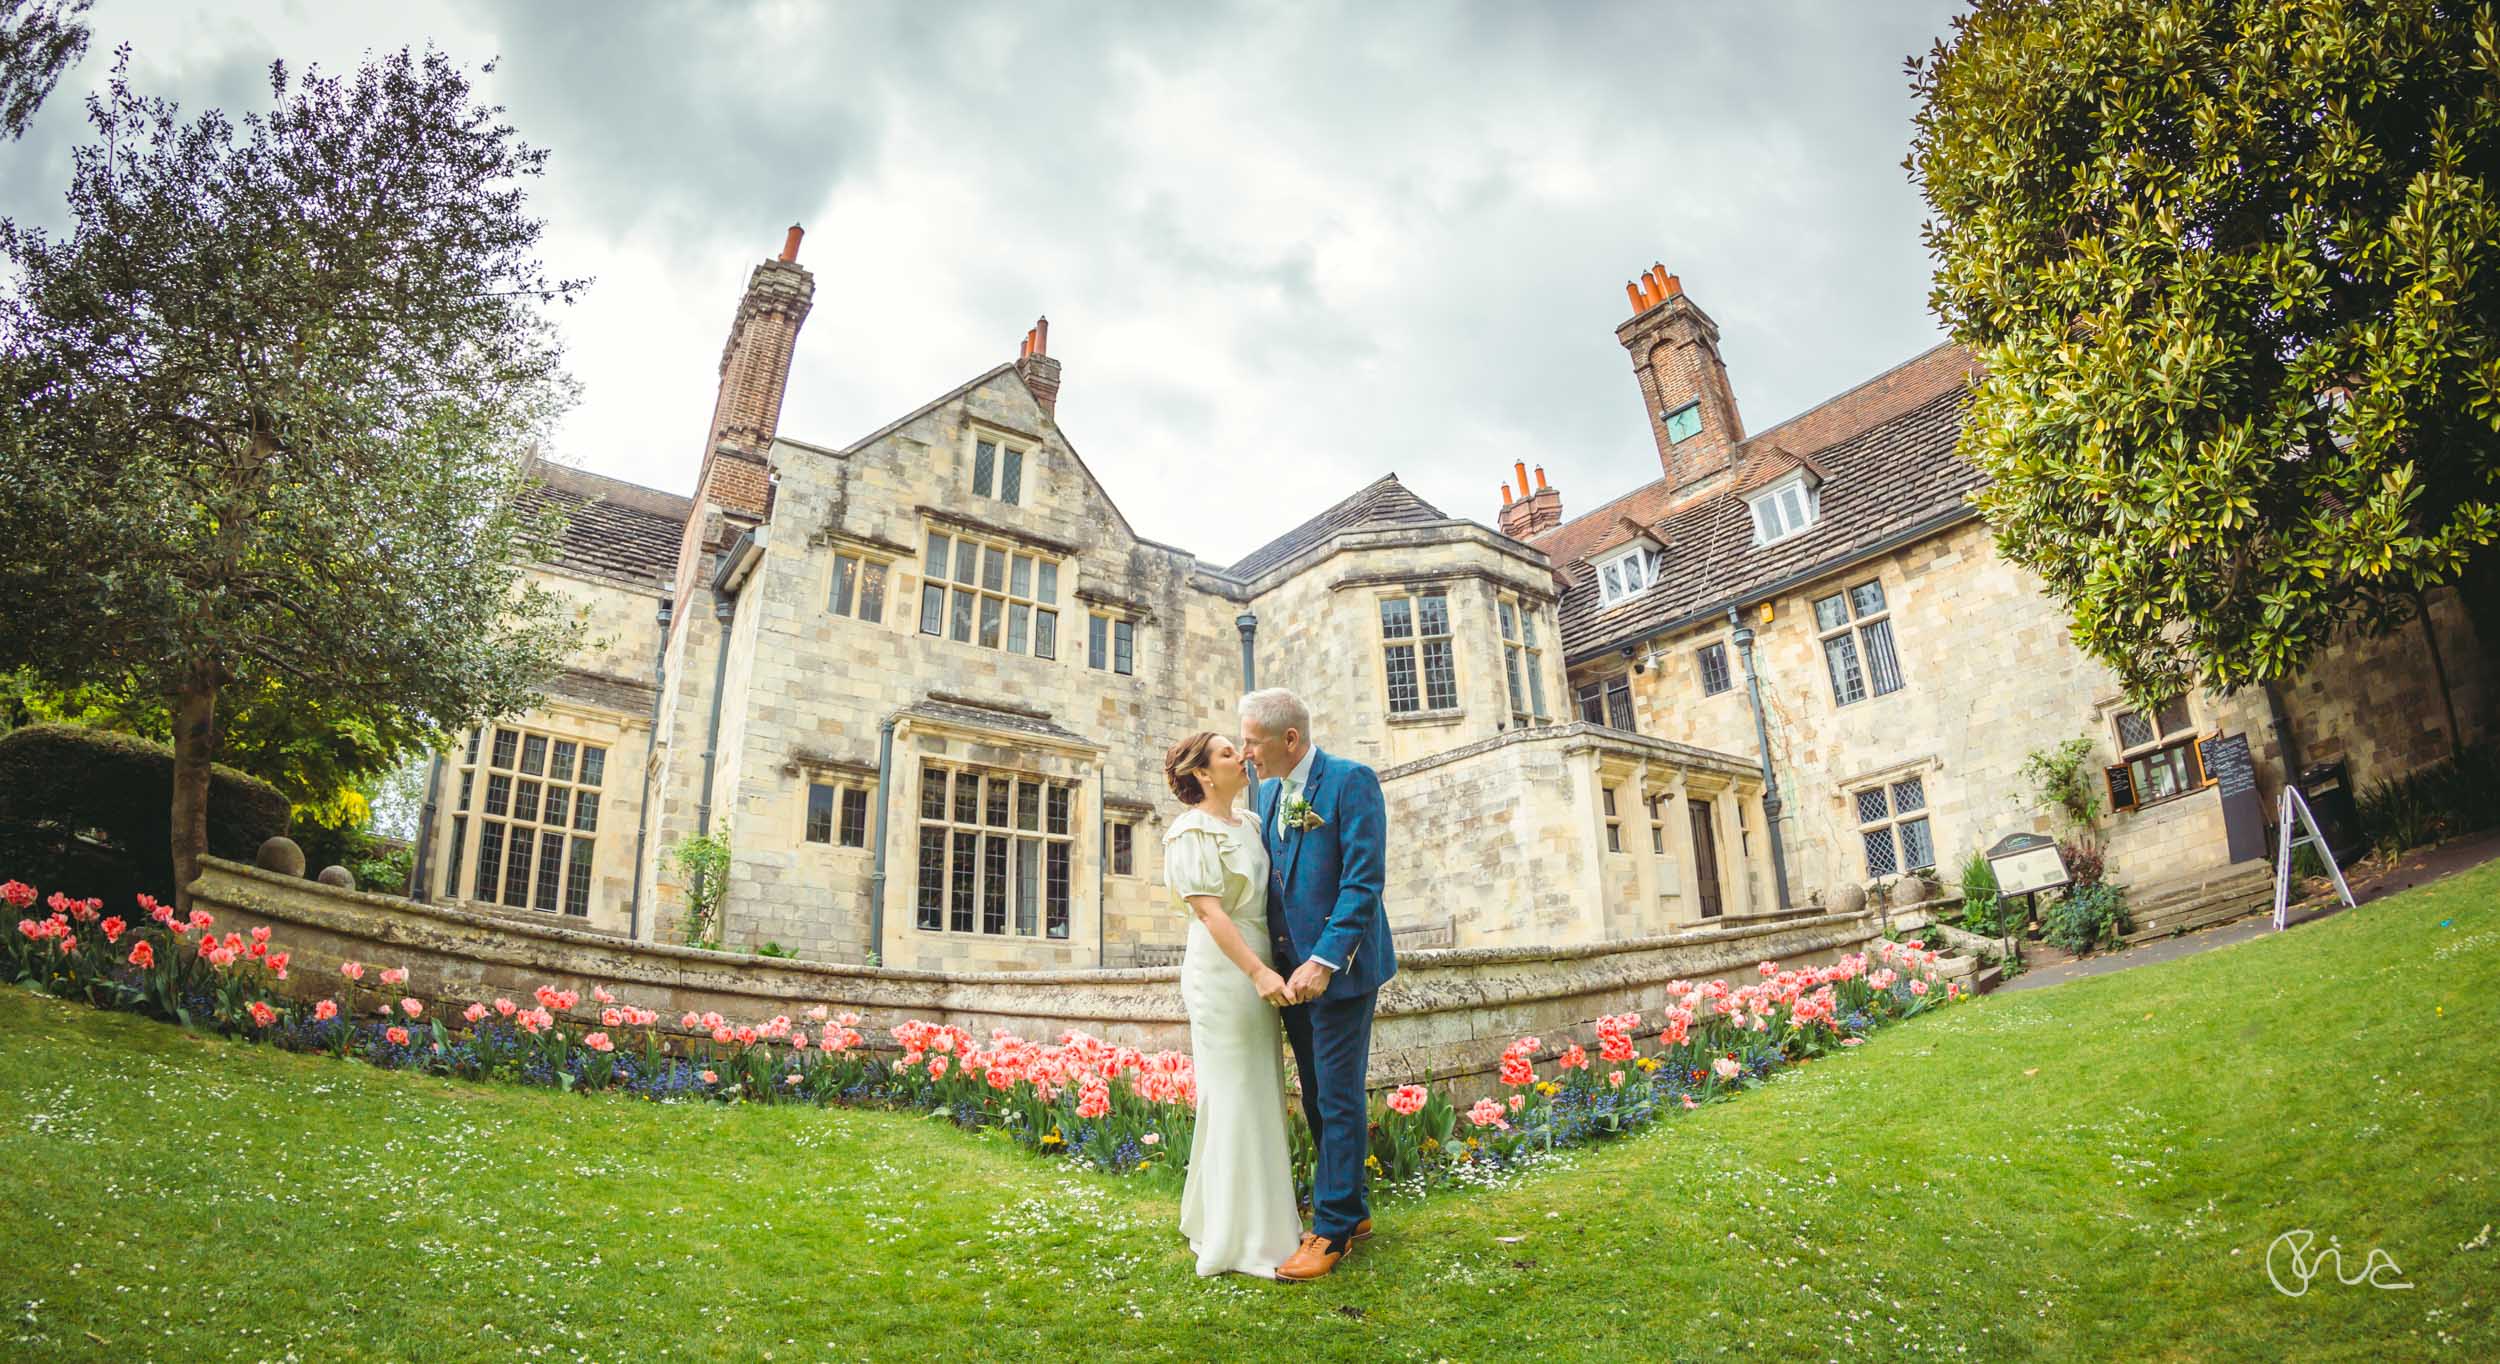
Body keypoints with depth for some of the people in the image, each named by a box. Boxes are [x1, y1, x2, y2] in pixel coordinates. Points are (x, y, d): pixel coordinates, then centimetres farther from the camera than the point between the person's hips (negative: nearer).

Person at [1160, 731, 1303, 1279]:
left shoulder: (1248, 821, 11)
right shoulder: (1191, 832, -12)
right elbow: (1208, 910, -20)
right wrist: (1258, 971, -28)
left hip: (1258, 969, 9)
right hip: (1223, 971, -9)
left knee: (1260, 1094, 15)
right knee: (1236, 1098, -3)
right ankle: (1242, 1239, 8)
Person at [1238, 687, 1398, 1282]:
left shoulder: (1351, 781, -14)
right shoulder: (1269, 791, 10)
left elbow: (1363, 881, -19)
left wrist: (1324, 961, -25)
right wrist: (1275, 959, 8)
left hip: (1339, 967, -8)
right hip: (1292, 966, 8)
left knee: (1339, 1099, 0)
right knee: (1317, 1097, 15)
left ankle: (1334, 1229, 11)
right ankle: (1353, 1208, 30)